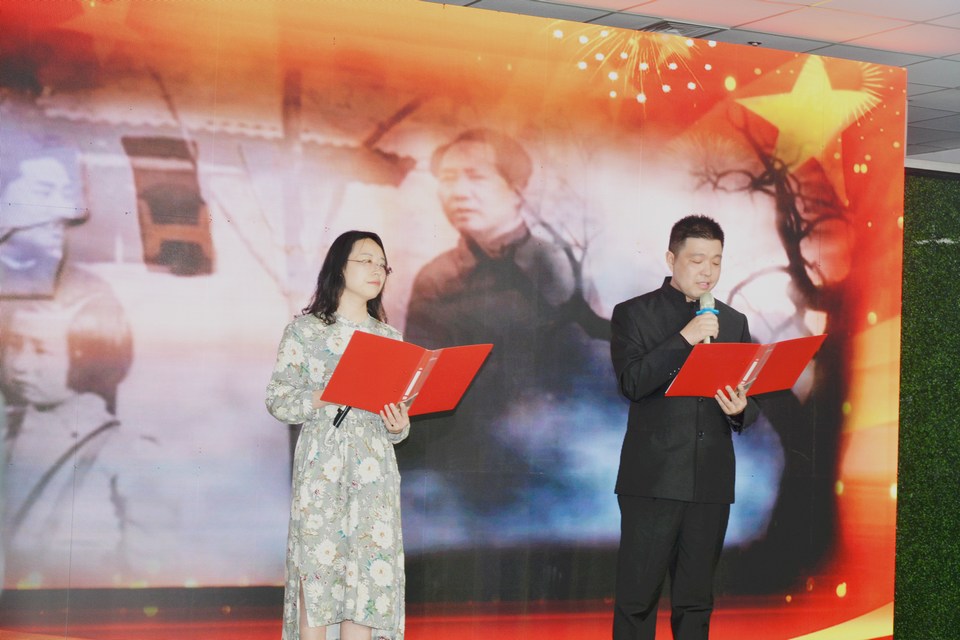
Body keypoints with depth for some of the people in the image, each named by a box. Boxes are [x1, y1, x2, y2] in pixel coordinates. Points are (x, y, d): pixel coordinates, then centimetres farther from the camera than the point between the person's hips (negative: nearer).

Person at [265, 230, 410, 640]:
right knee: (316, 565, -4)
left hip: (373, 472, 3)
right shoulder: (305, 330, 2)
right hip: (321, 468, -3)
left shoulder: (388, 337, 12)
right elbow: (276, 399, -1)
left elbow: (398, 407, 15)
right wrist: (321, 399, -17)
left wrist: (398, 426, -8)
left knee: (370, 570, -2)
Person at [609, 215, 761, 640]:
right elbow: (631, 382, -12)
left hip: (711, 482, 4)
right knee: (637, 598, -3)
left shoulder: (734, 323, 14)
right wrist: (685, 338, -17)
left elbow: (750, 402, 14)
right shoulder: (634, 314, 3)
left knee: (695, 600, 8)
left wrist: (740, 410, -9)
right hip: (652, 478, -4)